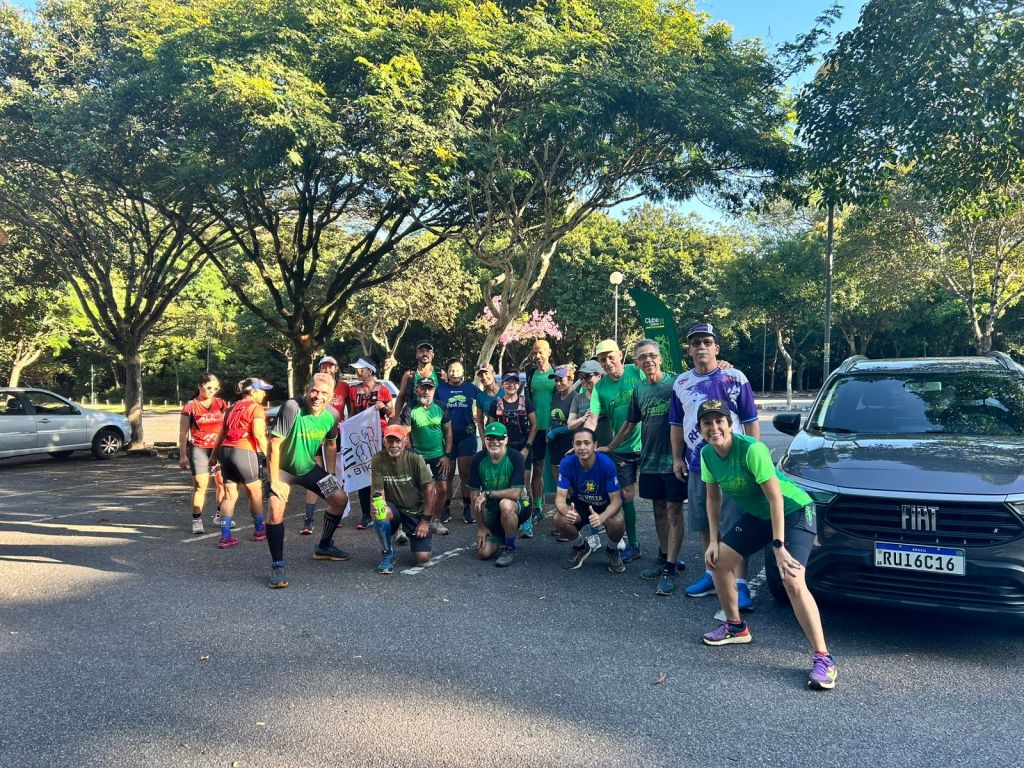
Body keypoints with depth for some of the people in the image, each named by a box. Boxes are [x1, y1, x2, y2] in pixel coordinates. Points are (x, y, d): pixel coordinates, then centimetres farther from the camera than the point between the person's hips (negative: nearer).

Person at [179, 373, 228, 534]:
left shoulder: (220, 404, 6)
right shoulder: (190, 407, -4)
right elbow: (183, 433, -1)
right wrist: (183, 455, -3)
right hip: (199, 449, -4)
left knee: (222, 483, 6)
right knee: (200, 485, -5)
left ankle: (220, 516, 21)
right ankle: (196, 520, 3)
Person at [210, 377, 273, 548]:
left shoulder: (233, 408, 20)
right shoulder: (256, 408, -2)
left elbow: (222, 433, 21)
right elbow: (258, 434, -14)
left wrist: (214, 454, 26)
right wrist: (268, 455, -11)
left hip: (225, 451, 7)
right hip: (244, 452, -7)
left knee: (230, 495, 9)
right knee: (255, 492, 11)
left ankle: (225, 537, 4)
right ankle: (259, 531, 22)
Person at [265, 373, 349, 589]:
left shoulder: (332, 415, -14)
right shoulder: (292, 408, -32)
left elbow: (330, 444, 6)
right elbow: (275, 444, -28)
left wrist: (331, 475, 6)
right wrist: (274, 481, -27)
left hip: (308, 466, 6)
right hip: (282, 468, -6)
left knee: (341, 498, 4)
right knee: (276, 510, -25)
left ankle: (324, 547, 27)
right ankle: (277, 567, -9)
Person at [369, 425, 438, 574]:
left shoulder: (415, 458, -16)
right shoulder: (377, 461, -13)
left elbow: (430, 488, -13)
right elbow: (378, 491, -13)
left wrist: (425, 520, -13)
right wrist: (379, 505, -37)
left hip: (416, 511, 0)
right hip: (394, 508, 0)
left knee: (422, 558, -12)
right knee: (380, 513, -37)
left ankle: (409, 535, 25)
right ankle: (387, 553, -10)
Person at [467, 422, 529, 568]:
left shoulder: (516, 457, -20)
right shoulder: (478, 460, -10)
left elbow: (515, 494, -26)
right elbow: (475, 496, -6)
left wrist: (487, 494, -23)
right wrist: (481, 526, -5)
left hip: (517, 508, -3)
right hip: (491, 512, 4)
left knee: (505, 504, -38)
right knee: (484, 552, -11)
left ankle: (509, 548, -15)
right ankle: (501, 538, 25)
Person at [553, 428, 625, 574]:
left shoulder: (607, 464, -29)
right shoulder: (567, 463, -23)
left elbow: (616, 500, -26)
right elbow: (560, 497, -22)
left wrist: (601, 517, -48)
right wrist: (567, 512, -47)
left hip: (605, 506, -2)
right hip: (580, 505, 2)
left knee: (617, 522, -35)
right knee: (559, 519, -27)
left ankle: (612, 550, 3)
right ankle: (581, 546, 7)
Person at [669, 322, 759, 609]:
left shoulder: (735, 378, -2)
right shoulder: (681, 382, 10)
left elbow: (751, 421, 0)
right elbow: (677, 424, 16)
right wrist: (677, 458, 11)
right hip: (697, 465, 5)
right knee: (704, 524, 12)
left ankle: (739, 583, -4)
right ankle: (712, 575, 26)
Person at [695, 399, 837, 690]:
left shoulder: (751, 449, -30)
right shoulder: (707, 454, -8)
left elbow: (775, 498, -29)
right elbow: (713, 497, 3)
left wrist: (779, 546, -29)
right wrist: (714, 540, -1)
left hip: (793, 511, -8)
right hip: (756, 514, 8)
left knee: (793, 581, -23)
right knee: (718, 561, 6)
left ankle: (823, 658, -15)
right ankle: (735, 627, 27)